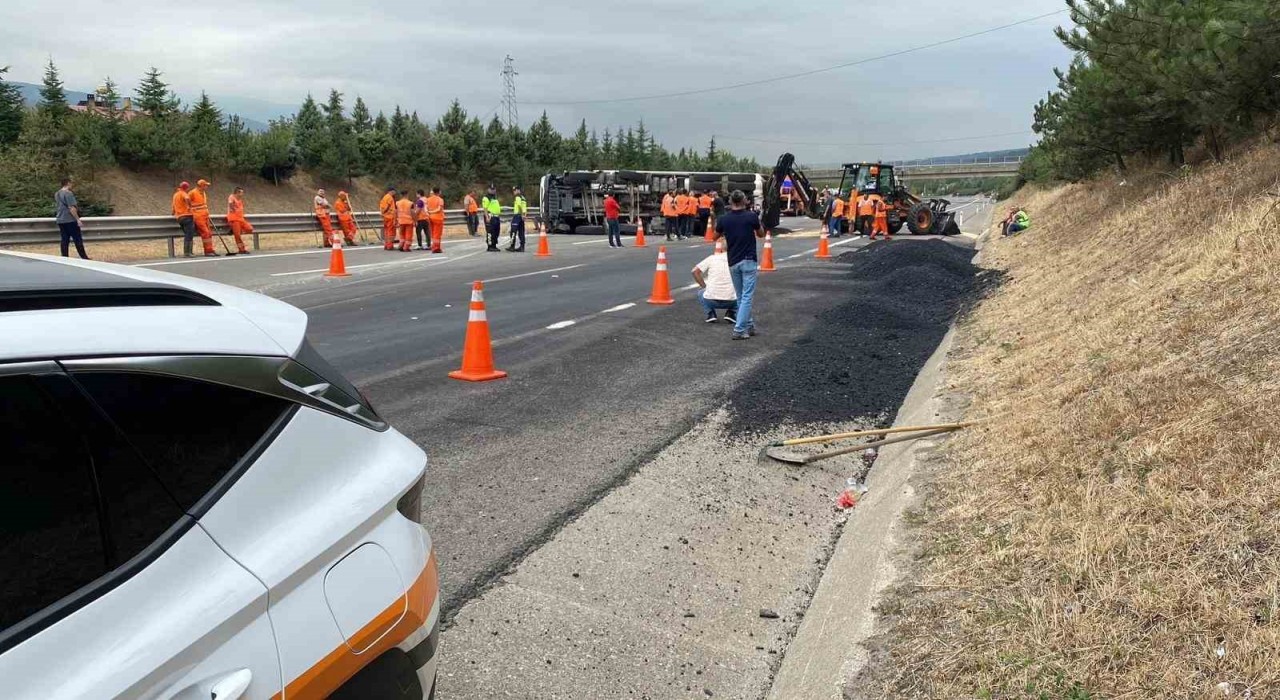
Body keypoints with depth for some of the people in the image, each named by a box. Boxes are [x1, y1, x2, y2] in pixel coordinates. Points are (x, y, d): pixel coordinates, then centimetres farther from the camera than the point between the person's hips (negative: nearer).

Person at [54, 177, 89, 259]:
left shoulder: (57, 194, 15)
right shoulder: (68, 193, -13)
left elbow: (56, 207, 23)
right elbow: (72, 208, -18)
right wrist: (78, 219, -15)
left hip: (61, 220, 8)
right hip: (70, 220, -8)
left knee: (65, 240, 8)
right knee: (78, 239, -3)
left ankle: (65, 258, 6)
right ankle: (84, 257, -1)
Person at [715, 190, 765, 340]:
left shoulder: (724, 219, -1)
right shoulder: (752, 216, -7)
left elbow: (716, 236, 15)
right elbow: (761, 234, 9)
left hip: (733, 262, 4)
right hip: (748, 260, -3)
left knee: (741, 297, 16)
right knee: (747, 297, -3)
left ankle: (749, 326, 23)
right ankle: (739, 330, -10)